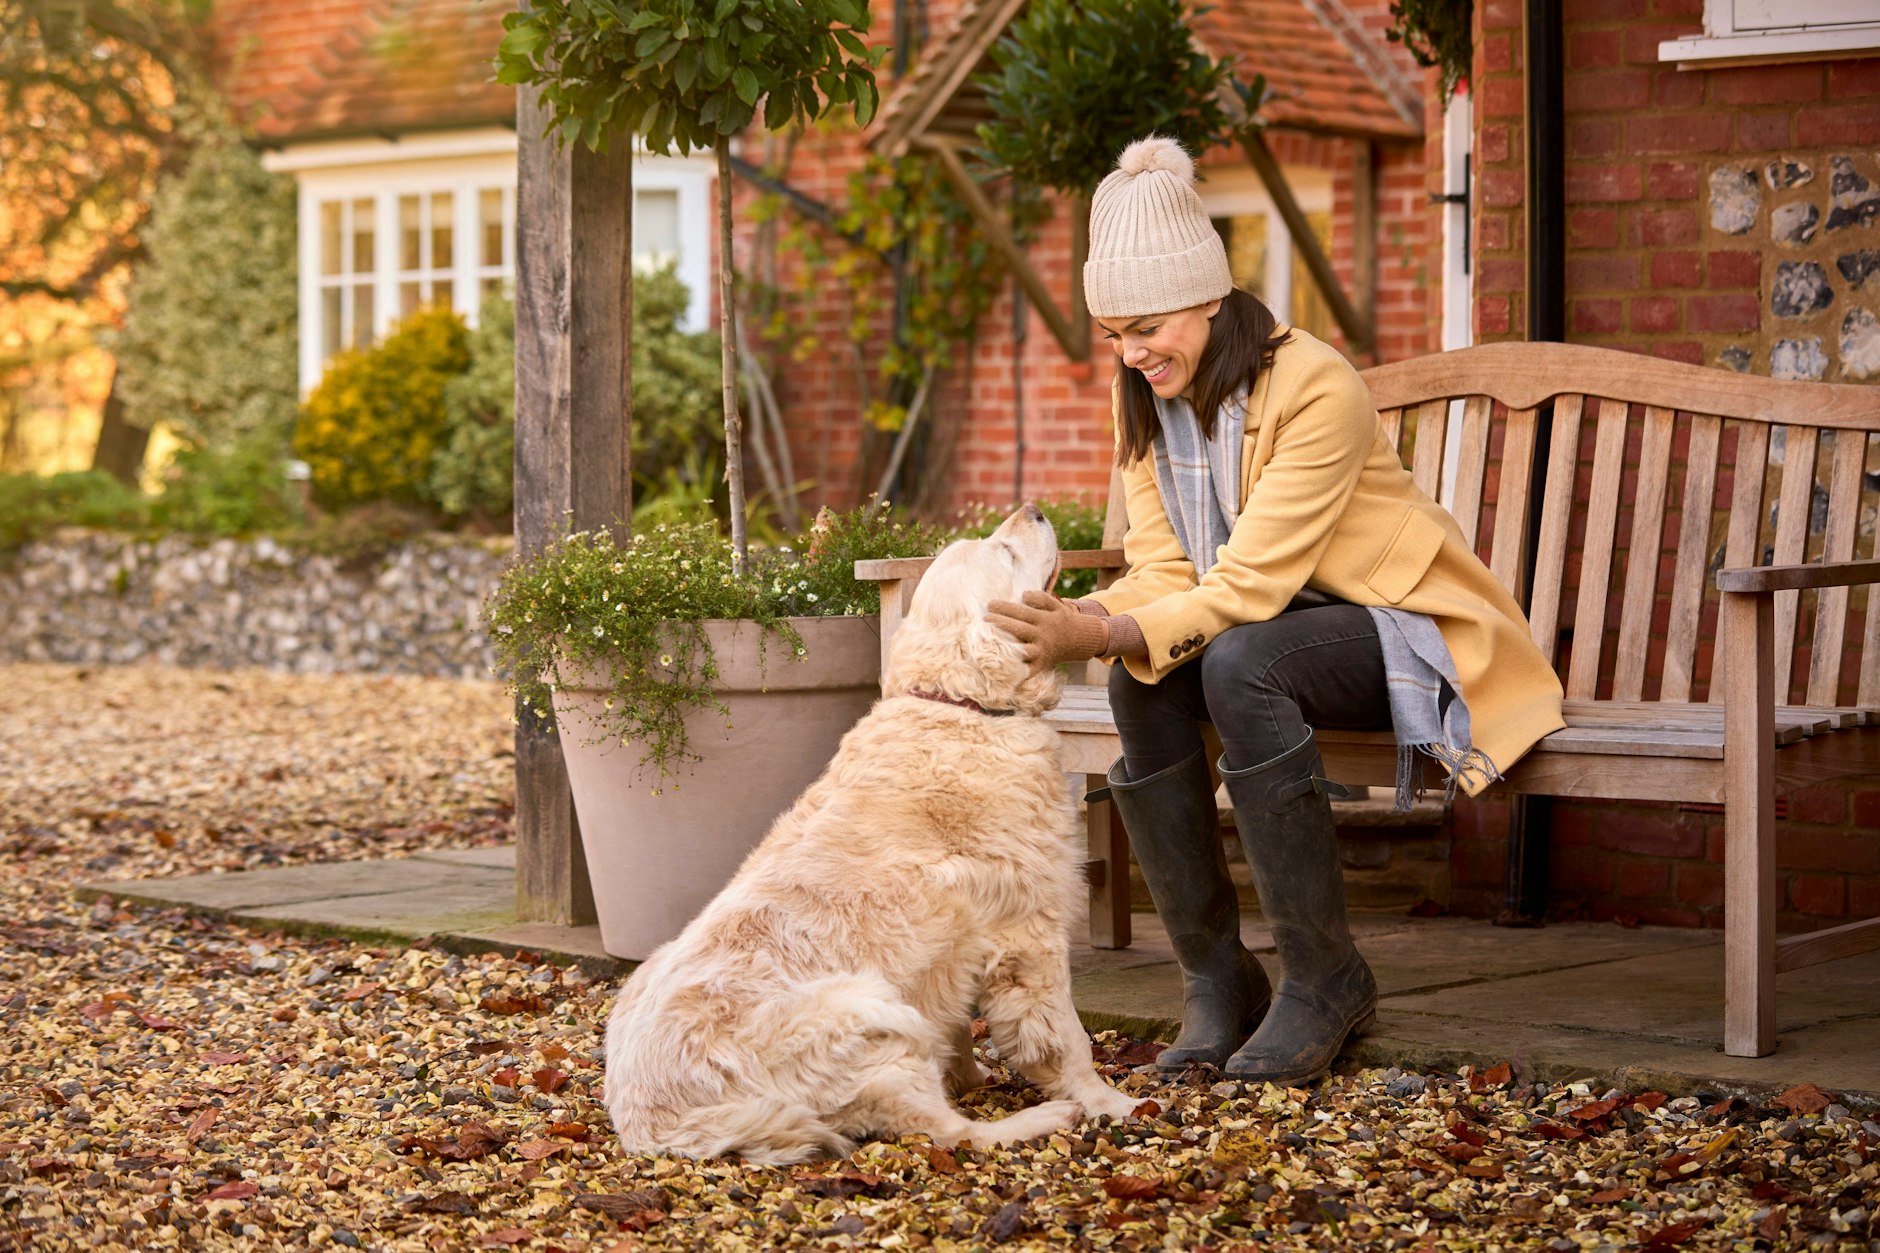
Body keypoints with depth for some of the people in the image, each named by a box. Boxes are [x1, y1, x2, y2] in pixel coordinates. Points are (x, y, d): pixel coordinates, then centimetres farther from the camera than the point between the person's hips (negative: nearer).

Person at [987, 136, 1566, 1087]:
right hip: (1277, 625, 6)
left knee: (1239, 662, -36)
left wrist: (1102, 634, -40)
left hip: (1405, 633, -6)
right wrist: (1073, 622, -27)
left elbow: (1252, 583, -29)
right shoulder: (1142, 400, 0)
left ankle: (1325, 980, -24)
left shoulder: (1315, 388, -24)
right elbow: (1163, 572, -6)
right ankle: (1216, 979, -15)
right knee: (1142, 677, -25)